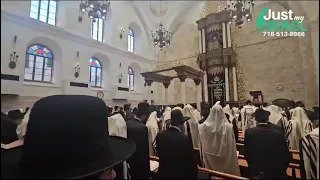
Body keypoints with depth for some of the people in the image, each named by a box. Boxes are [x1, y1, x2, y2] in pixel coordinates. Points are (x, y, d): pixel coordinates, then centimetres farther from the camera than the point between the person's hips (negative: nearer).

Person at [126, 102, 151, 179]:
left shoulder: (126, 123, -5)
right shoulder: (142, 128, -28)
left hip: (128, 161, 7)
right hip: (139, 165, -7)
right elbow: (144, 151, -24)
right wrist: (147, 171, -12)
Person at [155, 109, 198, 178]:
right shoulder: (185, 139, -27)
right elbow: (191, 162, -16)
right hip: (180, 174, -4)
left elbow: (159, 153, 3)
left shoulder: (160, 135, -12)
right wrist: (193, 175, 1)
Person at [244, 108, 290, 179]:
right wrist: (281, 170, 10)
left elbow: (246, 154, -7)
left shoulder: (249, 133, -17)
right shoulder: (279, 133, -18)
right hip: (276, 174, 1)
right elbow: (286, 156, -9)